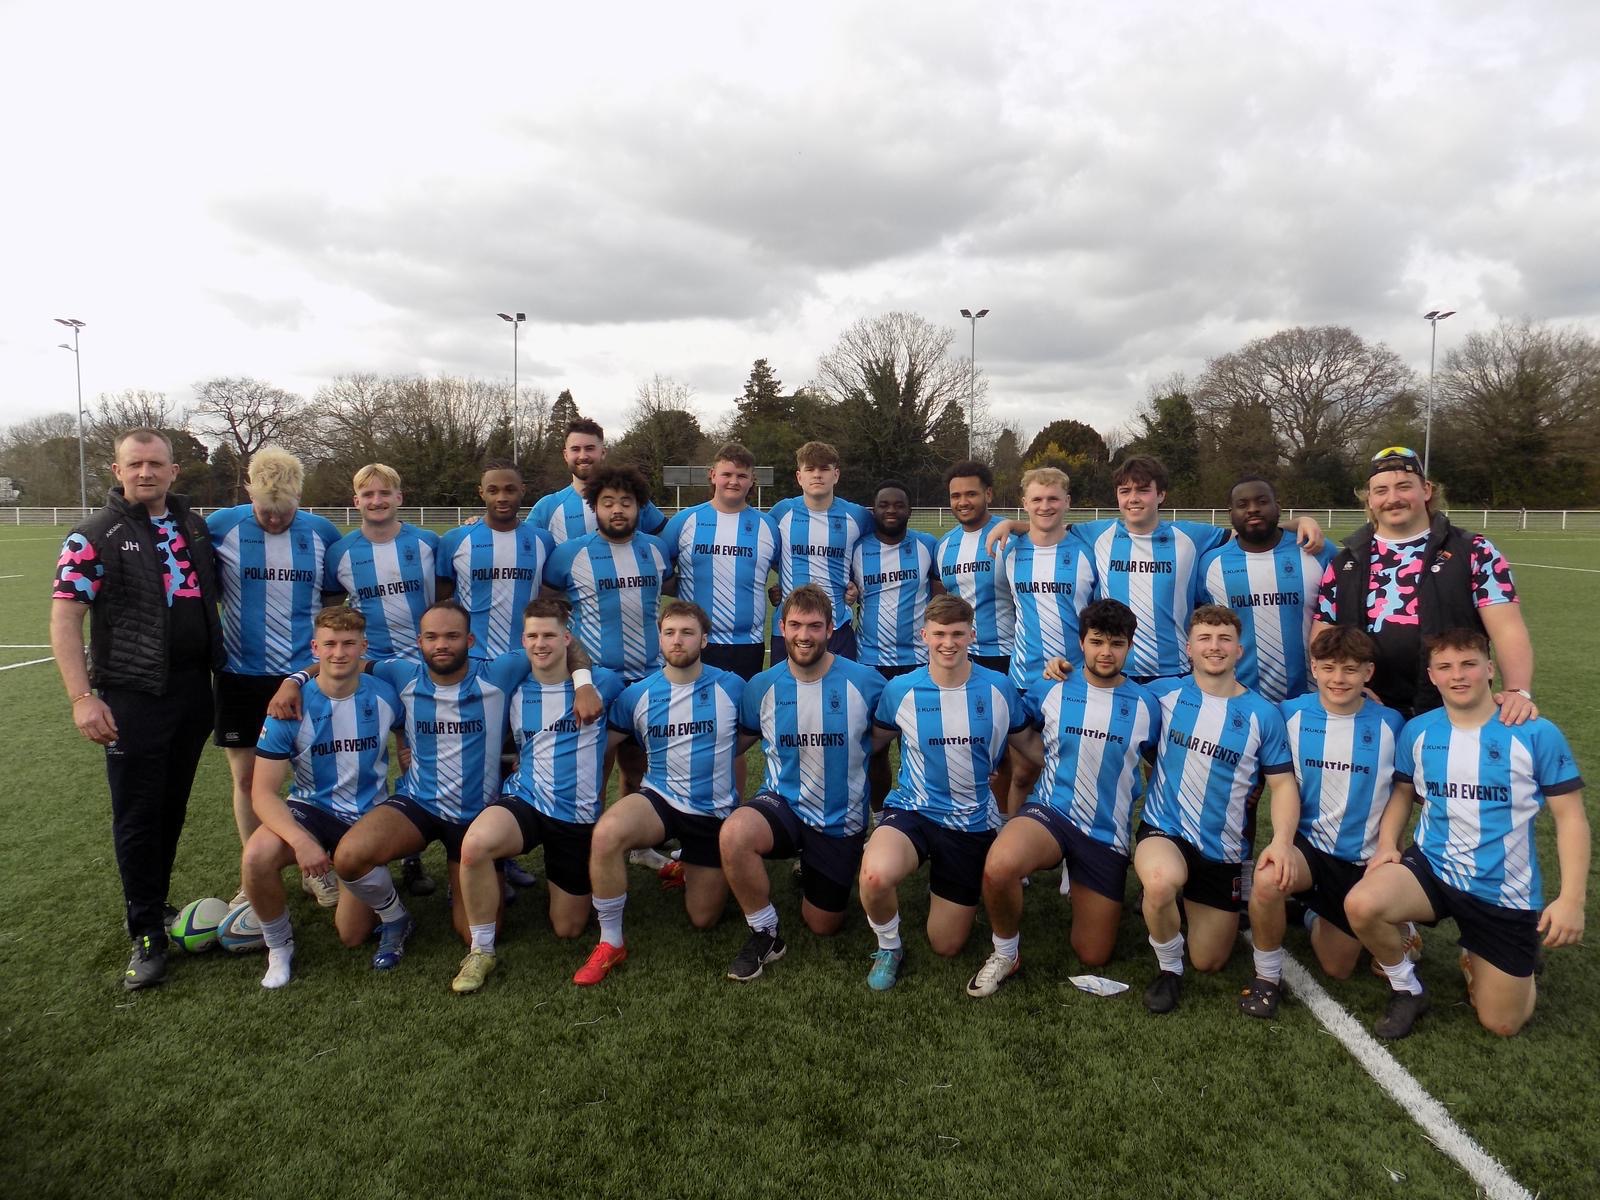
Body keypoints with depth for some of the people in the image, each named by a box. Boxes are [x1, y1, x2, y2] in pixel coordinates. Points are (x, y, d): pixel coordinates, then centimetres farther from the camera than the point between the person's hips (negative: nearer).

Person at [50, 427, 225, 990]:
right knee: (138, 815, 1)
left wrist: (219, 664, 12)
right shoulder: (94, 537, -7)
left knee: (172, 809, 14)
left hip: (193, 691, 5)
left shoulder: (194, 527, 9)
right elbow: (64, 620, -10)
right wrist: (82, 697, -19)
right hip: (134, 697, -5)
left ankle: (152, 905, 31)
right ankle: (146, 934, 12)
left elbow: (215, 592, 20)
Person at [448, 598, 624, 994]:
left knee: (568, 929, 7)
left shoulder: (603, 682, -6)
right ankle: (481, 950, -14)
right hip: (525, 802, 1)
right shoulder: (514, 692, 2)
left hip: (579, 816, 0)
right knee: (475, 843, -35)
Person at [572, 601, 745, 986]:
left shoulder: (732, 687, -7)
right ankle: (610, 943, -15)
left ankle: (687, 868, 43)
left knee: (703, 920, 8)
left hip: (715, 812, 0)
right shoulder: (638, 695, -4)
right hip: (660, 799, 0)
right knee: (607, 832, -35)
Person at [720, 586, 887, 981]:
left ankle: (810, 871, 45)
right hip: (783, 804, 0)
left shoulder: (865, 681, -12)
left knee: (822, 927, 11)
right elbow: (737, 743, 7)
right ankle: (765, 934, -10)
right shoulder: (762, 686, -6)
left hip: (842, 821, 0)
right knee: (733, 834, -34)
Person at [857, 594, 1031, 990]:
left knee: (946, 947, 9)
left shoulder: (999, 689, -7)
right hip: (912, 810, -1)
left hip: (973, 822, 1)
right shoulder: (900, 690, -8)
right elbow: (875, 742, 8)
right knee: (875, 876, -35)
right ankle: (888, 947, -2)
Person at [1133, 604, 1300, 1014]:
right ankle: (1168, 966, -7)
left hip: (1225, 850, 2)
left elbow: (1283, 783, -3)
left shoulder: (1263, 714, -5)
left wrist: (1282, 840, -20)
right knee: (1161, 881, -38)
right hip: (1164, 830, -2)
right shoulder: (1165, 693, -4)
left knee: (1209, 963, 9)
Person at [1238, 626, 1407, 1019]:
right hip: (1308, 843, -1)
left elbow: (1402, 790, 2)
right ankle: (1267, 978, -10)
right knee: (1267, 881, -36)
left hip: (1364, 860, 1)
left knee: (1338, 969, 8)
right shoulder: (1291, 714, -8)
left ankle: (1319, 918, 44)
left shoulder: (1390, 723, -6)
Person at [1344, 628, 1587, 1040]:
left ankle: (1477, 959, 39)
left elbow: (1570, 815, -7)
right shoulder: (1417, 731, -3)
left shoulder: (1537, 734, -12)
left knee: (1502, 1025, 5)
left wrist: (1571, 898, -15)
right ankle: (1406, 990, -1)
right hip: (1432, 867, 1)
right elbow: (1402, 793, 11)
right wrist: (1387, 844, -7)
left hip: (1507, 892, -1)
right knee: (1361, 905, -31)